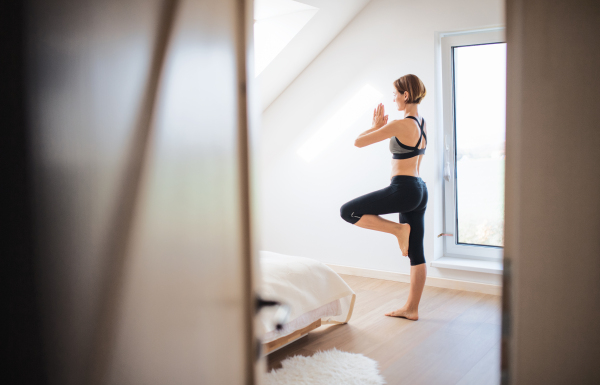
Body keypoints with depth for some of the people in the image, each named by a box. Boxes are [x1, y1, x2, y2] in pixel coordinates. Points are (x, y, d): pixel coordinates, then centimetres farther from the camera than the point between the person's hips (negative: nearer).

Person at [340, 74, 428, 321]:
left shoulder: (401, 124, -15)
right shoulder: (422, 124, 12)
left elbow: (358, 142, -11)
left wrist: (376, 126, 6)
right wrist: (381, 127, 22)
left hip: (403, 190, -10)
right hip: (419, 191, 10)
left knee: (347, 211, -3)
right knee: (415, 253, 11)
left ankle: (398, 229, -4)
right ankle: (411, 308, 18)